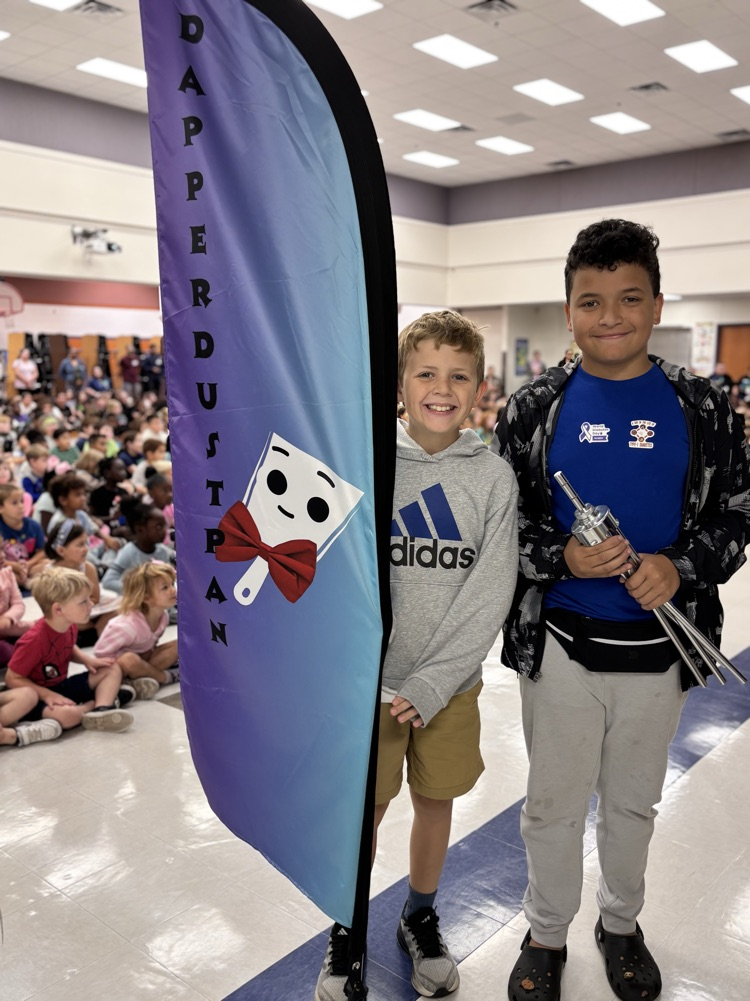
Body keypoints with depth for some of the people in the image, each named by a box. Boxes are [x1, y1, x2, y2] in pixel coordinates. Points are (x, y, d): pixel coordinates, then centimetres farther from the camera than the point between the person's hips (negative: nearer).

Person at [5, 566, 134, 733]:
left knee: (112, 670, 4)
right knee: (67, 714, -39)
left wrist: (86, 659, 1)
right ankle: (98, 701, -7)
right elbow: (13, 679, -21)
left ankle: (101, 711, -21)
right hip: (38, 696, -9)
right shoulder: (35, 639, -28)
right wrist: (47, 695, -25)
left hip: (62, 687, 9)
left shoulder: (70, 626, -3)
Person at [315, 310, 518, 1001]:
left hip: (452, 683, 2)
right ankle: (347, 931, 37)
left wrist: (431, 684, -15)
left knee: (436, 802, 18)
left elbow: (491, 593, -8)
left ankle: (421, 918, 44)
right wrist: (378, 678, -13)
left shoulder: (494, 478, -5)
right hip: (371, 679, -1)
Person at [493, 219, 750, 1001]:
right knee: (553, 804, 16)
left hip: (661, 648, 1)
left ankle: (621, 923, 47)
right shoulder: (533, 409, -5)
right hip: (560, 646, -1)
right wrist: (561, 559, -21)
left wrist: (682, 567, -18)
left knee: (633, 802, 22)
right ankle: (546, 934, 40)